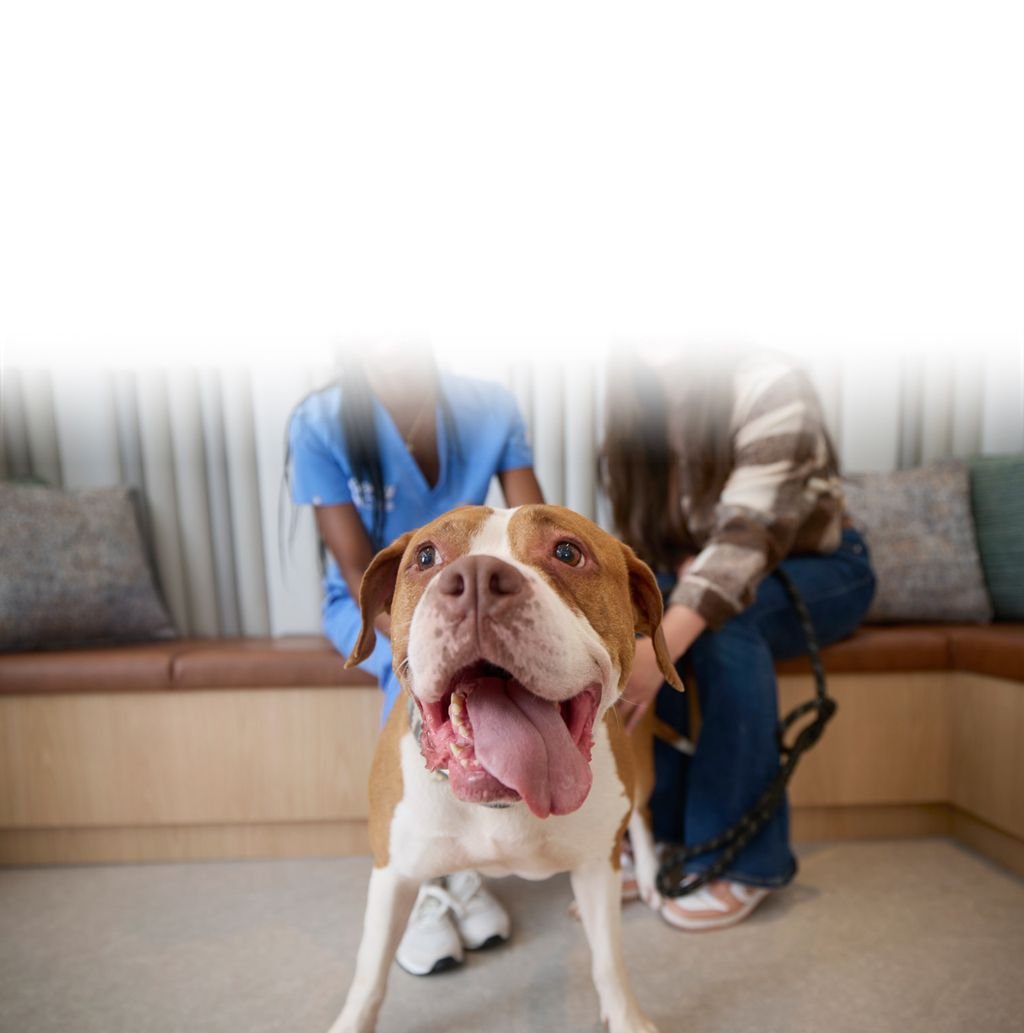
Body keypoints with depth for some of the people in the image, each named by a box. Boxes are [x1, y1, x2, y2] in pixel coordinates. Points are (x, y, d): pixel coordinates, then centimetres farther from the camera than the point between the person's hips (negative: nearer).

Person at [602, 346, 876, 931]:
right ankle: (663, 833, -15)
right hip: (704, 576, 4)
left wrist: (660, 646, -50)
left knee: (723, 619, -34)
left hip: (822, 569, -3)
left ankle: (745, 859, -21)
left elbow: (749, 534, -36)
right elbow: (636, 546, -8)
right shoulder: (638, 416, -7)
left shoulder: (771, 387, -23)